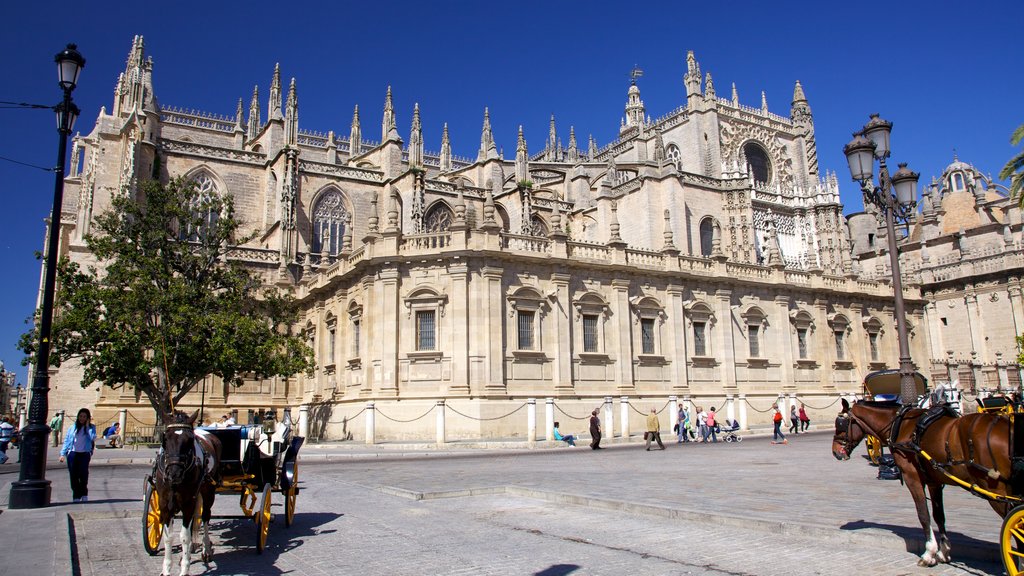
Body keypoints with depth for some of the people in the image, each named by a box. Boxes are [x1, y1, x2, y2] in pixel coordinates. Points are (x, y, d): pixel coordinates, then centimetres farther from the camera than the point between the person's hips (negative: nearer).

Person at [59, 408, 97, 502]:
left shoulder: (91, 427, 7)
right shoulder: (72, 427, 11)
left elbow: (93, 438, -11)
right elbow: (67, 440, 12)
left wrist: (87, 426, -10)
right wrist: (63, 453, 5)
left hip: (84, 454, -2)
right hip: (72, 454, 2)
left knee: (83, 474, -9)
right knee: (73, 476, 2)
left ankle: (84, 495, 7)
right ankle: (76, 496, 10)